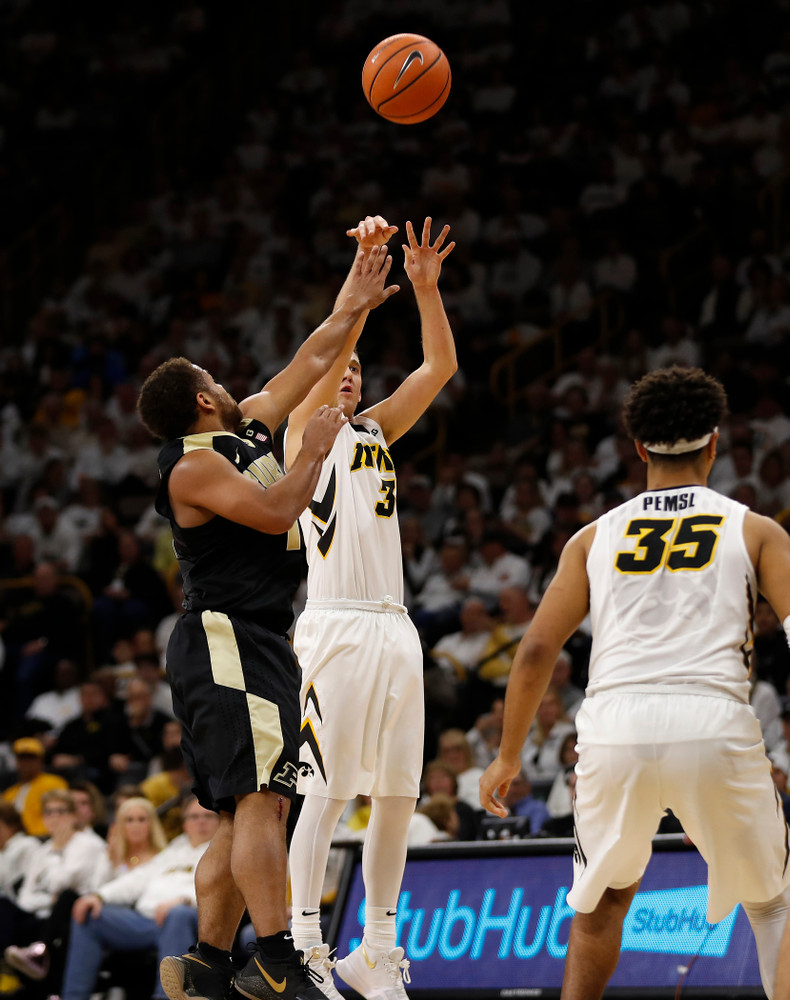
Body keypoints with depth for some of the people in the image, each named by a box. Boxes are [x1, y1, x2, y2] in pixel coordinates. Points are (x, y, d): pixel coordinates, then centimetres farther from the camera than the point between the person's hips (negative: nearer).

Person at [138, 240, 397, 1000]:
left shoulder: (249, 427, 17)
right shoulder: (194, 465, -10)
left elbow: (307, 365, 26)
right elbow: (275, 512, -21)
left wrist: (355, 305, 26)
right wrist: (314, 451, -8)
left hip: (254, 646, 10)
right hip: (227, 643, -10)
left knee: (245, 813, 8)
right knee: (260, 800, -18)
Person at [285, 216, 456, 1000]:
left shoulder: (376, 430, 20)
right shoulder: (306, 427, 3)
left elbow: (440, 366, 15)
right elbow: (331, 346, -12)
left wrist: (425, 287, 3)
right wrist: (366, 262, -18)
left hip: (394, 628, 7)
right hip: (336, 626, -7)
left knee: (398, 796, 6)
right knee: (326, 792, -9)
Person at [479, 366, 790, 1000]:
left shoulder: (596, 537, 18)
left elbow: (536, 651, 12)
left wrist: (508, 756, 21)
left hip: (616, 727, 2)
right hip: (715, 724, -2)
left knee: (605, 895, 25)